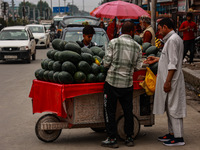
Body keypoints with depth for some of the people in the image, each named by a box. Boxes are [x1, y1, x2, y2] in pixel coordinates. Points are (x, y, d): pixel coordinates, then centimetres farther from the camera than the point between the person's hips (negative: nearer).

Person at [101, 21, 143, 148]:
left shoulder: (114, 42, -6)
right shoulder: (137, 47, 3)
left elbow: (106, 63, -7)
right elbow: (137, 67, 5)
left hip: (112, 81, -3)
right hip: (128, 83, 3)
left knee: (110, 110, 5)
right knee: (128, 111, 13)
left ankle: (112, 139, 6)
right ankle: (129, 138, 19)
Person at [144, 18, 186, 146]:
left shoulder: (172, 40, -17)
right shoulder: (175, 38, 15)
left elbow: (173, 63, -22)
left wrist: (167, 81, -22)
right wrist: (157, 59, 23)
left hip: (172, 80, -10)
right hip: (171, 80, 10)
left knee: (174, 108, -6)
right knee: (171, 108, 16)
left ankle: (178, 137, -1)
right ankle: (172, 133, 24)